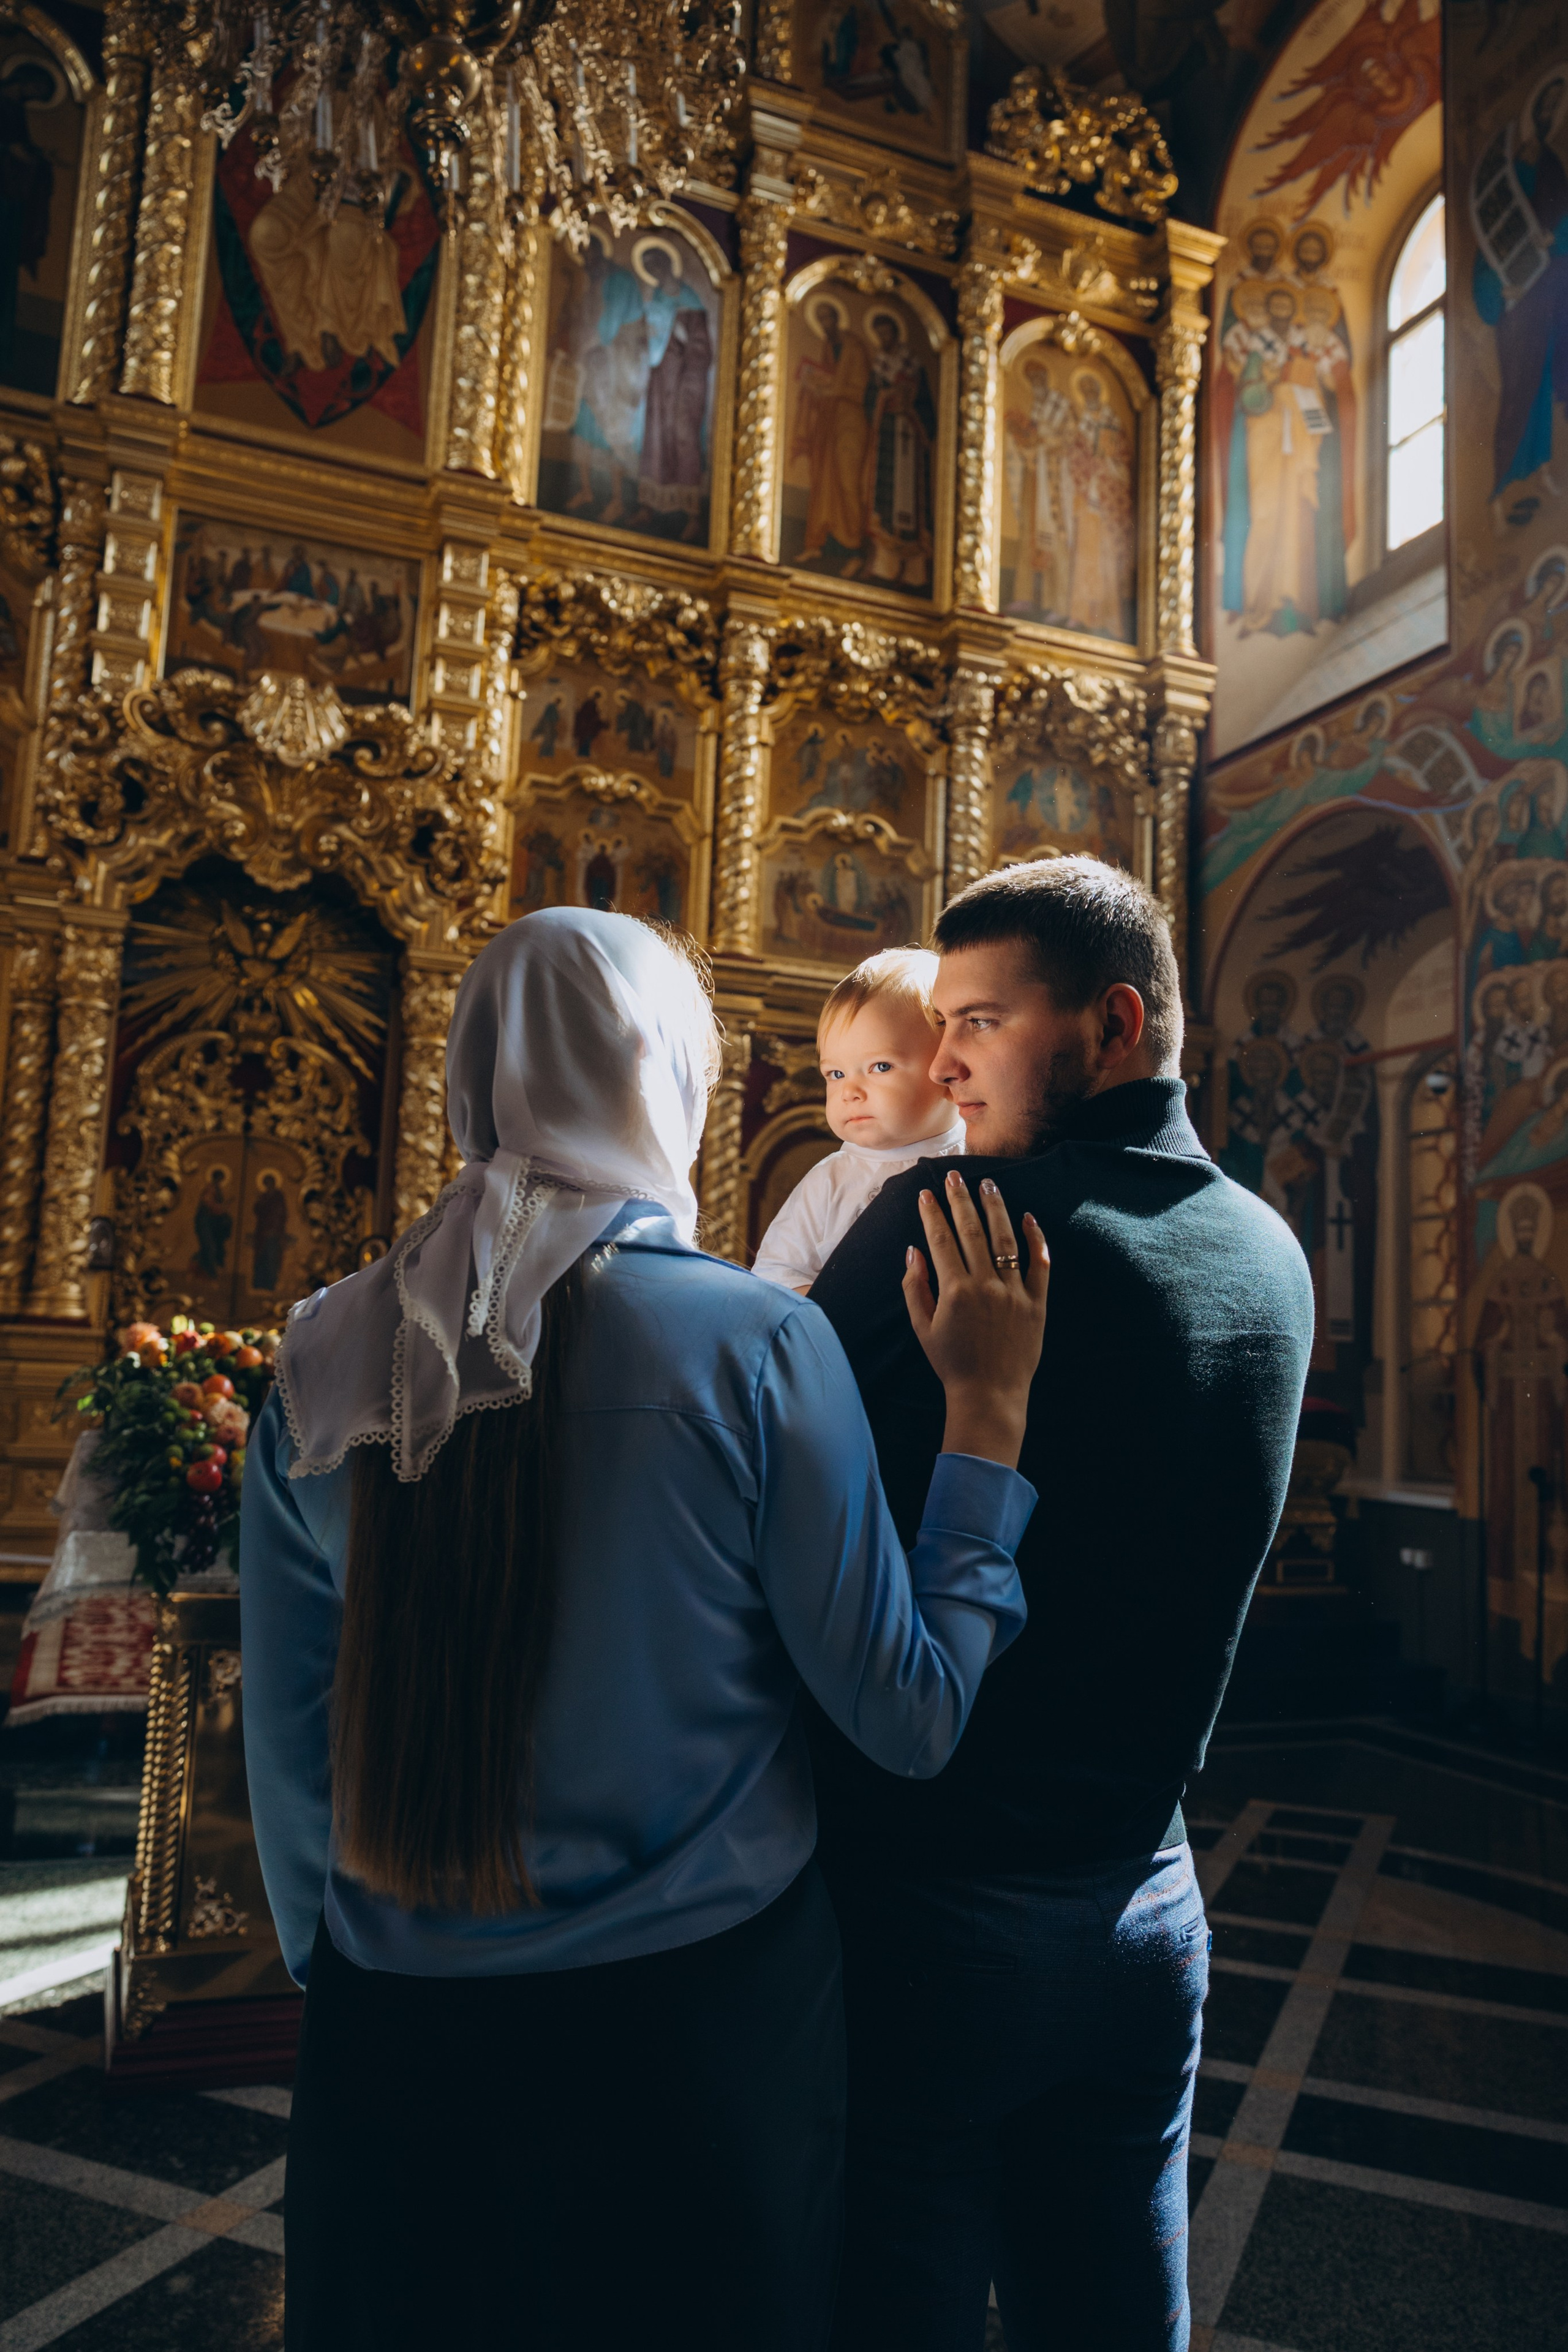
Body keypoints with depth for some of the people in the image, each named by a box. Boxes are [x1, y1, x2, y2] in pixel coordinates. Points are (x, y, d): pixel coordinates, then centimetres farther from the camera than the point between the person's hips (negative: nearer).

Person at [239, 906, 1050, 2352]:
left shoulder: (327, 1352, -8)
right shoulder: (756, 1342, -18)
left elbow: (287, 1741, 2)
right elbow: (913, 1718, -12)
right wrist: (988, 1409, -6)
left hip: (394, 2032, 3)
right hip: (696, 2020, -2)